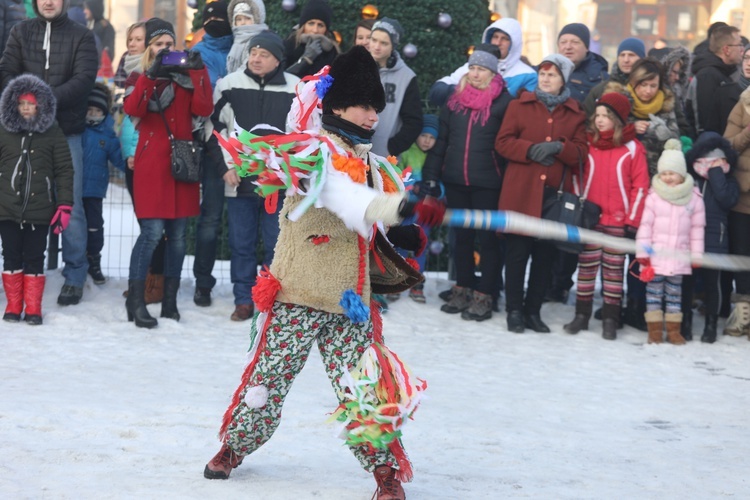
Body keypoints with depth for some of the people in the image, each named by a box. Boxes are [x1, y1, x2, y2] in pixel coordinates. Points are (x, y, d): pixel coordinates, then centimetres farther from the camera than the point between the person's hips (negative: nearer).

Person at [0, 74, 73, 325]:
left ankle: (33, 309, 9)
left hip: (40, 210, -1)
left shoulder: (53, 134, 2)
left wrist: (64, 206, -4)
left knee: (35, 258, 2)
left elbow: (64, 171, 2)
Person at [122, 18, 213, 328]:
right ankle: (135, 302, -11)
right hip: (151, 162, -3)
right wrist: (152, 74, -18)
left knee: (178, 234, 4)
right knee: (153, 231, -13)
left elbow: (203, 109, -5)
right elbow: (132, 109, -13)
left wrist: (197, 71, -10)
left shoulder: (185, 77, 12)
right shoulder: (141, 78, 8)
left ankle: (170, 301, 11)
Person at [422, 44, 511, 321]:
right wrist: (432, 176, 9)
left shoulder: (504, 101, -6)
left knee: (488, 238, 0)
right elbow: (441, 139, 12)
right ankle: (463, 289, 22)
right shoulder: (455, 99, 9)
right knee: (462, 236, 12)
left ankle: (484, 296, 5)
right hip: (456, 181, 5)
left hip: (488, 183, -5)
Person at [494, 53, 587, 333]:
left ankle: (533, 310, 13)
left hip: (555, 194, 1)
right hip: (521, 192, -1)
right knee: (517, 252, -2)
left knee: (545, 255, 5)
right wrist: (531, 150, -14)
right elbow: (503, 142, 2)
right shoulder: (519, 106, 8)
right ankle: (514, 310, 6)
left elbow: (581, 153, 4)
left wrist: (559, 148, -15)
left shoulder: (575, 113, 10)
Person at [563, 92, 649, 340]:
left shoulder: (632, 148, -1)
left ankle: (610, 319, 7)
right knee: (587, 266, 5)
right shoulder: (588, 145, 6)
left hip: (618, 220, -2)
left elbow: (640, 186, -2)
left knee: (614, 269, 3)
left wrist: (633, 219, -7)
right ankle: (582, 314, 13)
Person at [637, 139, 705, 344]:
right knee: (654, 291, 2)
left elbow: (697, 228, 5)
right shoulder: (654, 197, -4)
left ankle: (673, 329, 13)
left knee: (675, 292, 8)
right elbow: (645, 225, -3)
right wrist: (643, 253, -6)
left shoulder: (693, 198, 1)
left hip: (679, 256, 1)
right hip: (655, 255, -1)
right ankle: (655, 328, 8)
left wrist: (696, 255, 3)